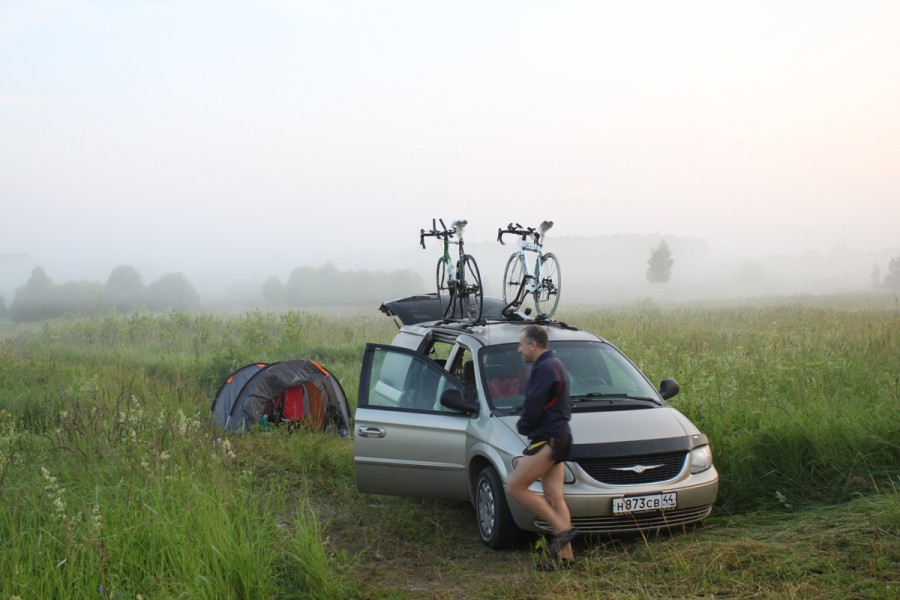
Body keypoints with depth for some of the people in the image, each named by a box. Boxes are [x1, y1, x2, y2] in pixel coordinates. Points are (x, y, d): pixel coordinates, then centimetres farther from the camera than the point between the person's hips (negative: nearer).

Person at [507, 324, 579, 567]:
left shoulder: (544, 368, -15)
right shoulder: (555, 365, 19)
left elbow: (533, 407, -18)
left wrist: (523, 426, 0)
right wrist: (526, 425, 10)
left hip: (548, 439, -10)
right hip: (557, 436, 10)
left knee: (516, 487, -6)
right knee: (554, 496, 7)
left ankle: (562, 529, -7)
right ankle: (564, 553, 7)